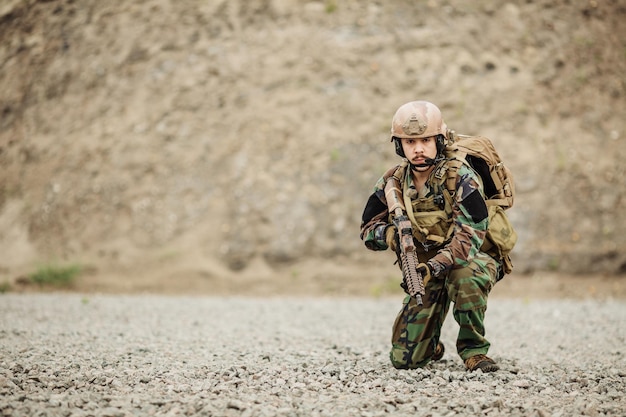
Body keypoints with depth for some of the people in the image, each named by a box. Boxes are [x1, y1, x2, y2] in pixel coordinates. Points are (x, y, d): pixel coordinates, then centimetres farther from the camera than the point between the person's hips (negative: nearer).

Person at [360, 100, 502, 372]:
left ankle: (473, 349, -17)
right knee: (404, 359, -4)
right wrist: (388, 233, -23)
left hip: (468, 259, -4)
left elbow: (470, 236, -29)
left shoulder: (461, 178, -20)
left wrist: (434, 267, -43)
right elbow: (368, 230, 1)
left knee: (466, 274, -42)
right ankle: (432, 347, 35)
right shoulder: (393, 182, -5)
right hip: (424, 268, 4)